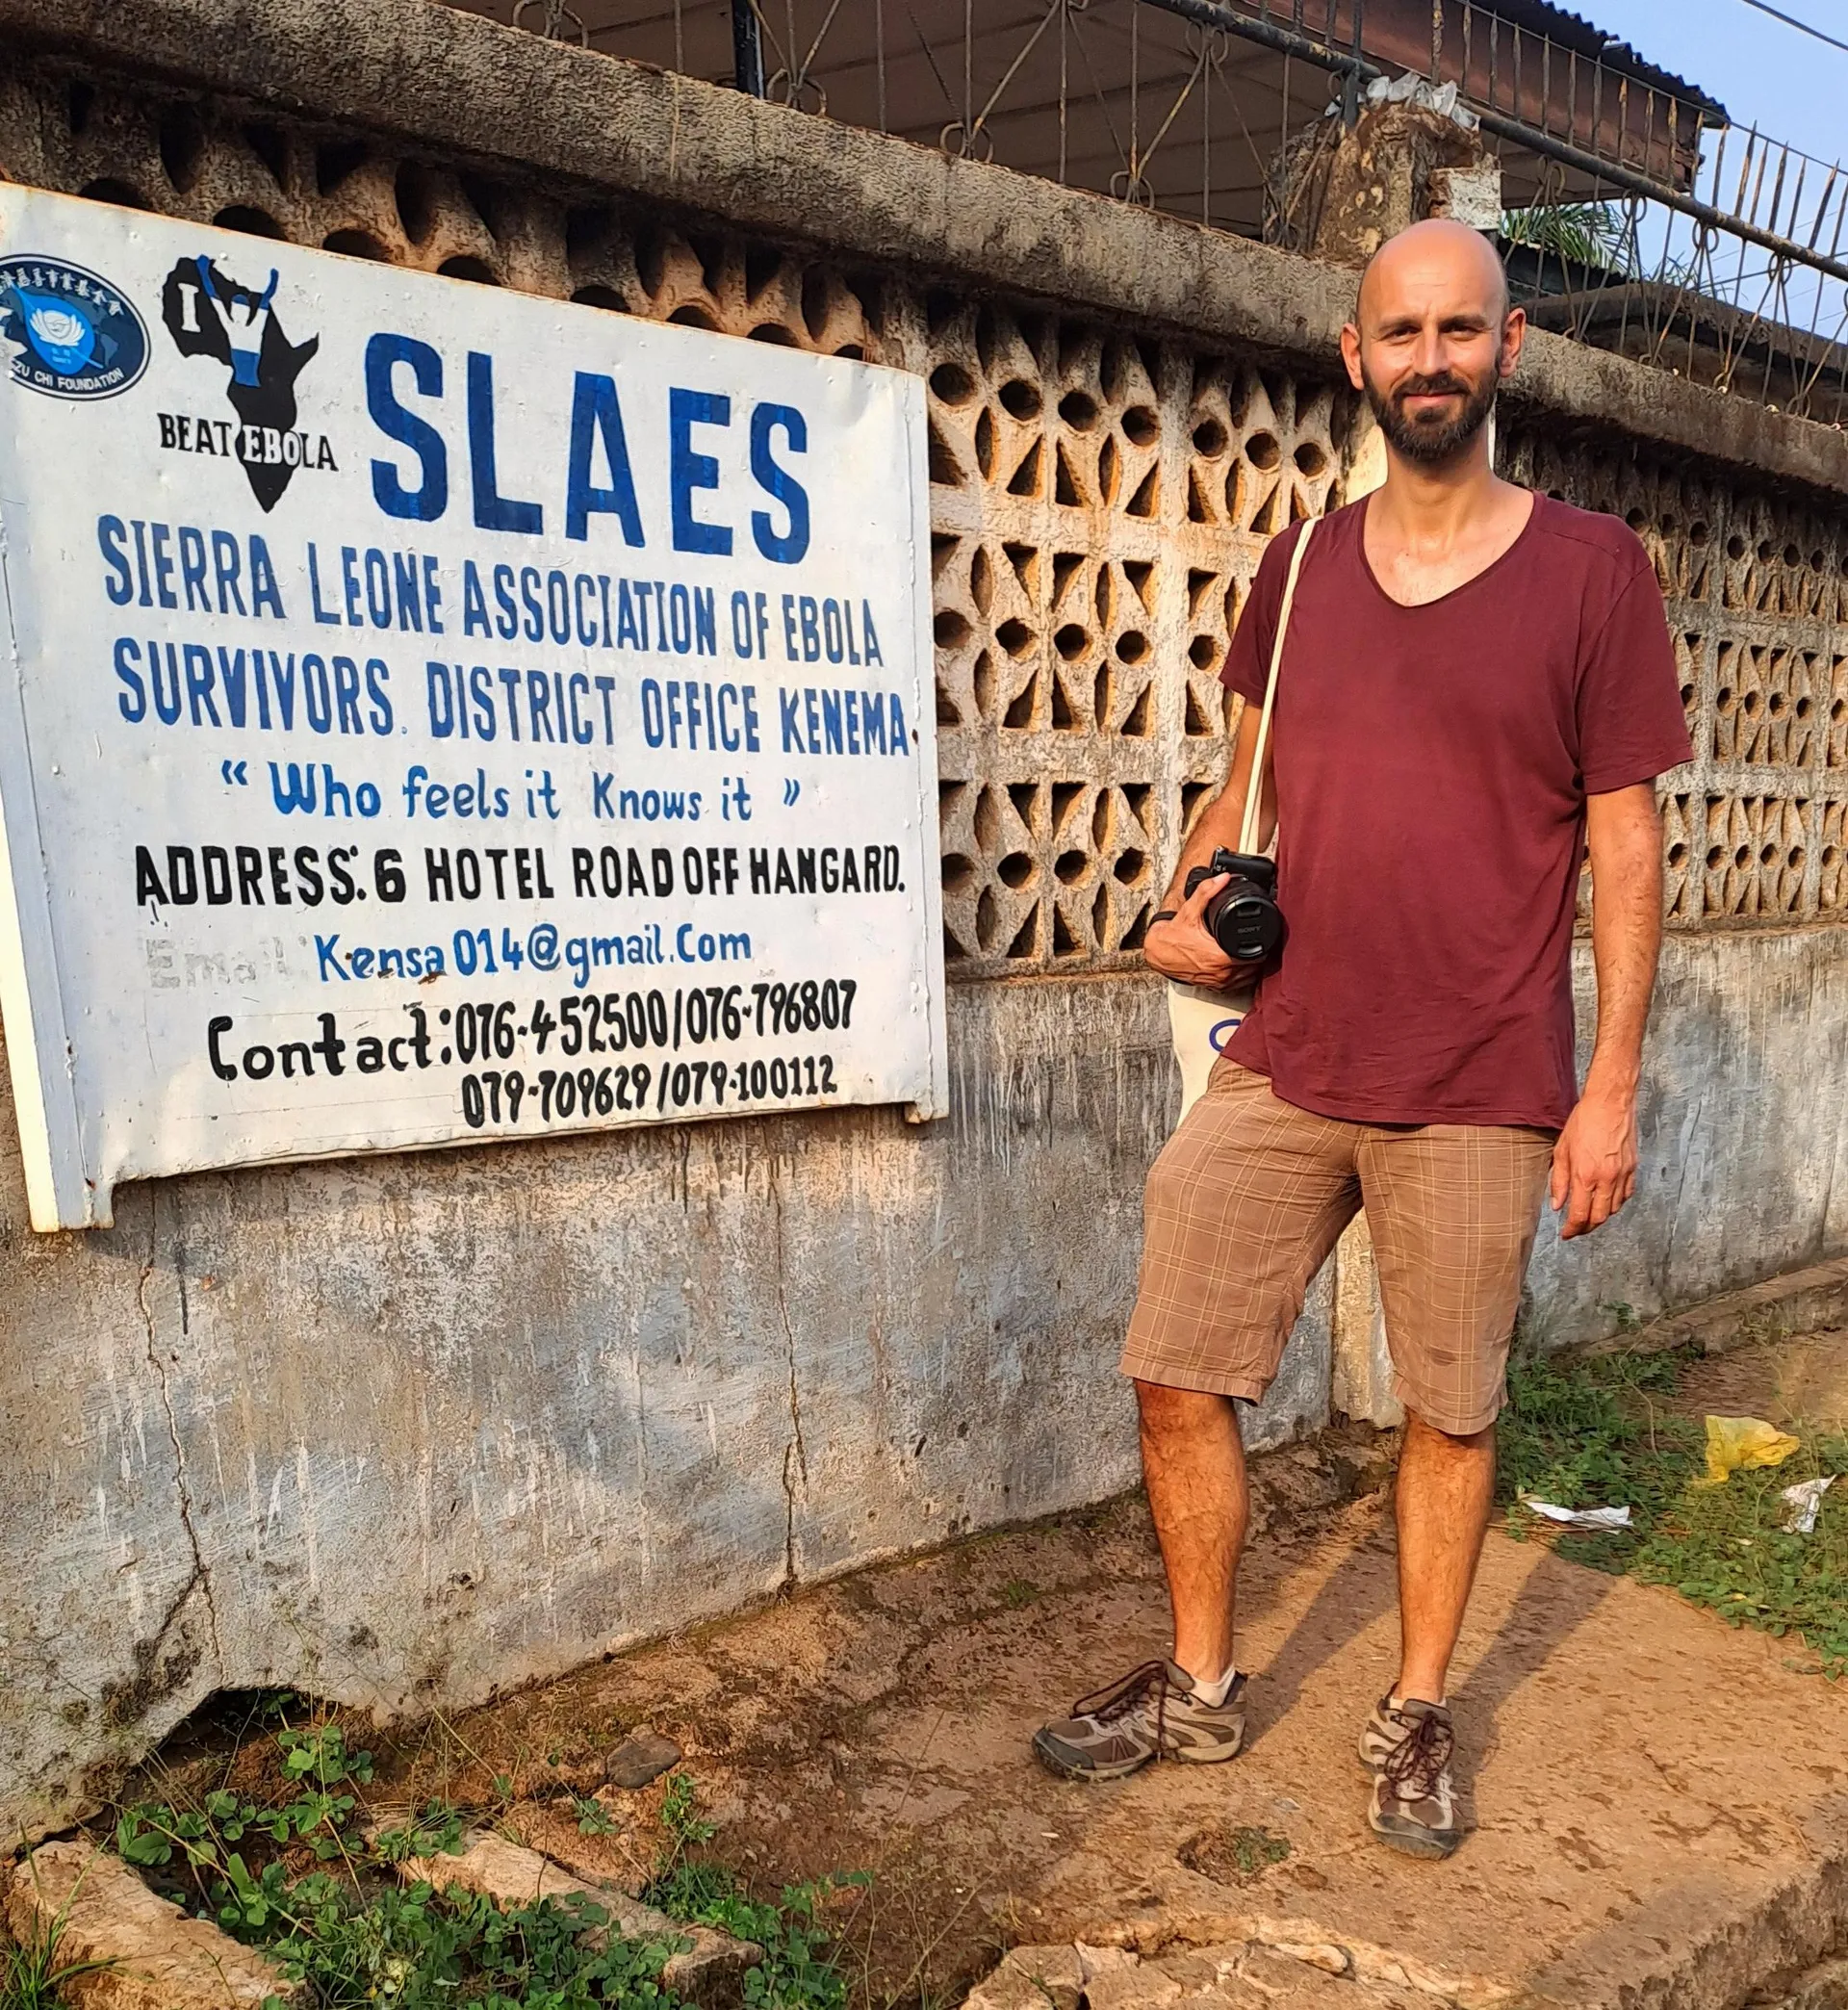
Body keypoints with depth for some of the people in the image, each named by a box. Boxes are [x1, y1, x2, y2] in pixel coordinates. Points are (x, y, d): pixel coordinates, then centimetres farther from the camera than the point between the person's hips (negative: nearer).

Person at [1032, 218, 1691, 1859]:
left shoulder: (1590, 568, 0)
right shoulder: (1294, 571, 9)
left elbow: (1624, 841, -1)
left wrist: (1613, 1087, -5)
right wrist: (1189, 899, -2)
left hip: (1482, 1093, -3)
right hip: (1279, 1066, 3)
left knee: (1452, 1412, 9)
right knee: (1178, 1379, 5)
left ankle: (1418, 1714, 34)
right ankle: (1201, 1687, 29)